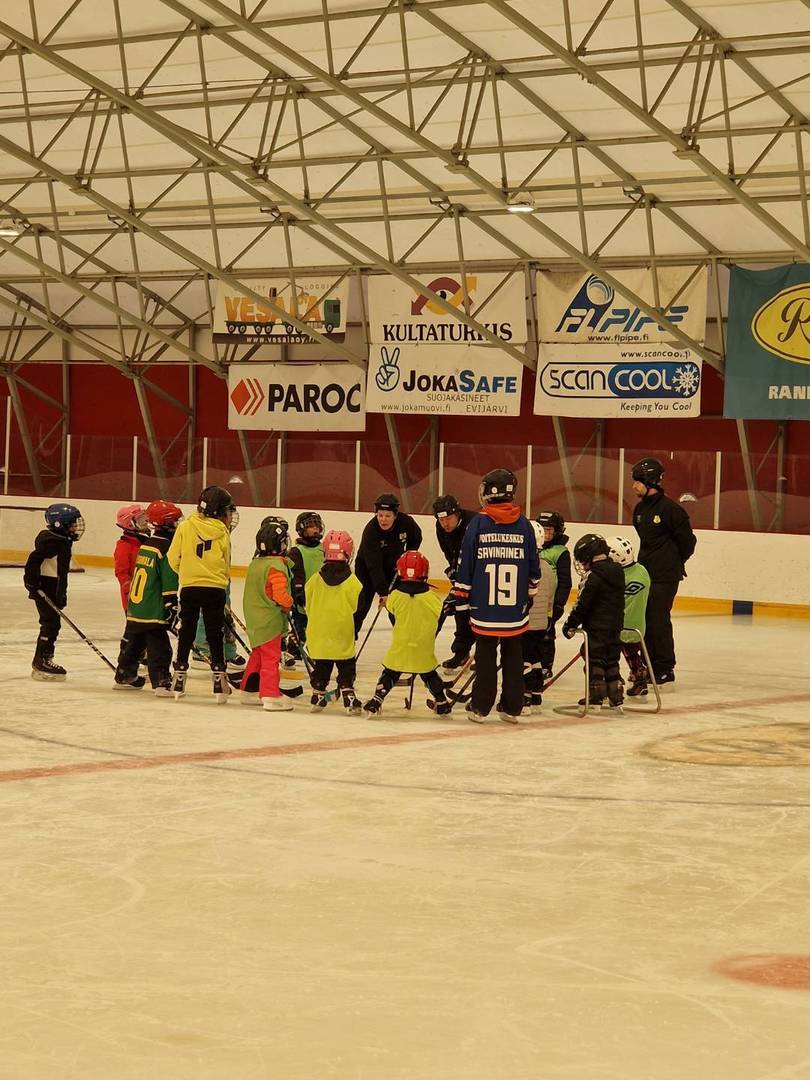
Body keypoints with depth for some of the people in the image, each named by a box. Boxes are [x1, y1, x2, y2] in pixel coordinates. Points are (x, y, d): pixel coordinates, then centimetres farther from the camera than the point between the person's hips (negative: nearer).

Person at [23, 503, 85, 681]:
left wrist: (62, 595, 21)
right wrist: (32, 582, -24)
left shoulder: (63, 540, 12)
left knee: (53, 624, 15)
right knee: (50, 624, -9)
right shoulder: (51, 541, -19)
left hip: (54, 590, 10)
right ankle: (41, 665, -5)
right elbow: (33, 560, -25)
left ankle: (44, 660, 25)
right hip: (44, 590, -10)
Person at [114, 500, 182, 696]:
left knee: (133, 643, 20)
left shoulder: (145, 545, 13)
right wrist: (171, 605, -16)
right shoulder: (165, 548, -14)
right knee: (159, 648, -10)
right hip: (153, 611, -9)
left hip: (135, 607, 9)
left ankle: (124, 676, 31)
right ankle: (161, 682, -16)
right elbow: (169, 581, -18)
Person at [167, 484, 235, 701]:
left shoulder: (185, 526, -2)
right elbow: (226, 565, 4)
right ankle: (219, 678, 5)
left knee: (186, 632, 11)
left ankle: (179, 676, 12)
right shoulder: (222, 533, -4)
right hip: (215, 588, -1)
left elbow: (173, 557, -1)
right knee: (215, 634, 7)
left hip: (189, 587, 1)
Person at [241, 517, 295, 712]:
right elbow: (279, 594, -25)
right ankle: (271, 696, -7)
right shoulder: (276, 566, -20)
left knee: (257, 655, 20)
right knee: (270, 657, -6)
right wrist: (288, 603, -6)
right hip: (270, 621, -9)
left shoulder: (255, 563, 9)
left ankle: (249, 691, 28)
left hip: (254, 620, 9)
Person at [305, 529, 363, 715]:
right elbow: (357, 607, -7)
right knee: (346, 671, 6)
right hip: (343, 636, -3)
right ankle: (349, 700, 0)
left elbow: (308, 606, 5)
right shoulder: (352, 582, -13)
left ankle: (318, 698, 19)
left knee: (320, 669, 15)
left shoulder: (315, 579, -4)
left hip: (318, 635, 3)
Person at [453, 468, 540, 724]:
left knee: (485, 656, 7)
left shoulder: (478, 523, -6)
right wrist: (530, 594, 23)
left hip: (484, 607, -2)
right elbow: (533, 566, 8)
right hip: (515, 609, 2)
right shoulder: (524, 525, 0)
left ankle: (480, 707, 8)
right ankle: (512, 708, 14)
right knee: (513, 657, 11)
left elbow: (465, 563, -4)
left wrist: (461, 597, 5)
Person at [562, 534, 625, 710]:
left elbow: (582, 604, -15)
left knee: (594, 659, 0)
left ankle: (595, 697, 2)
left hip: (596, 626, -8)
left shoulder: (593, 575, -16)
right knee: (611, 660, 13)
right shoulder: (618, 572, 9)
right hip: (615, 625, 8)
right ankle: (616, 697, 13)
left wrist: (571, 624, -8)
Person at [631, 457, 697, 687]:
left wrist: (675, 562, 5)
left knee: (659, 620, -8)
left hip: (665, 575, -8)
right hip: (645, 571, 8)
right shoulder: (639, 509, 11)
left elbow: (687, 540, -9)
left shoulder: (670, 509, -14)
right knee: (644, 619, 9)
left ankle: (665, 669, -1)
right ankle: (649, 665, 17)